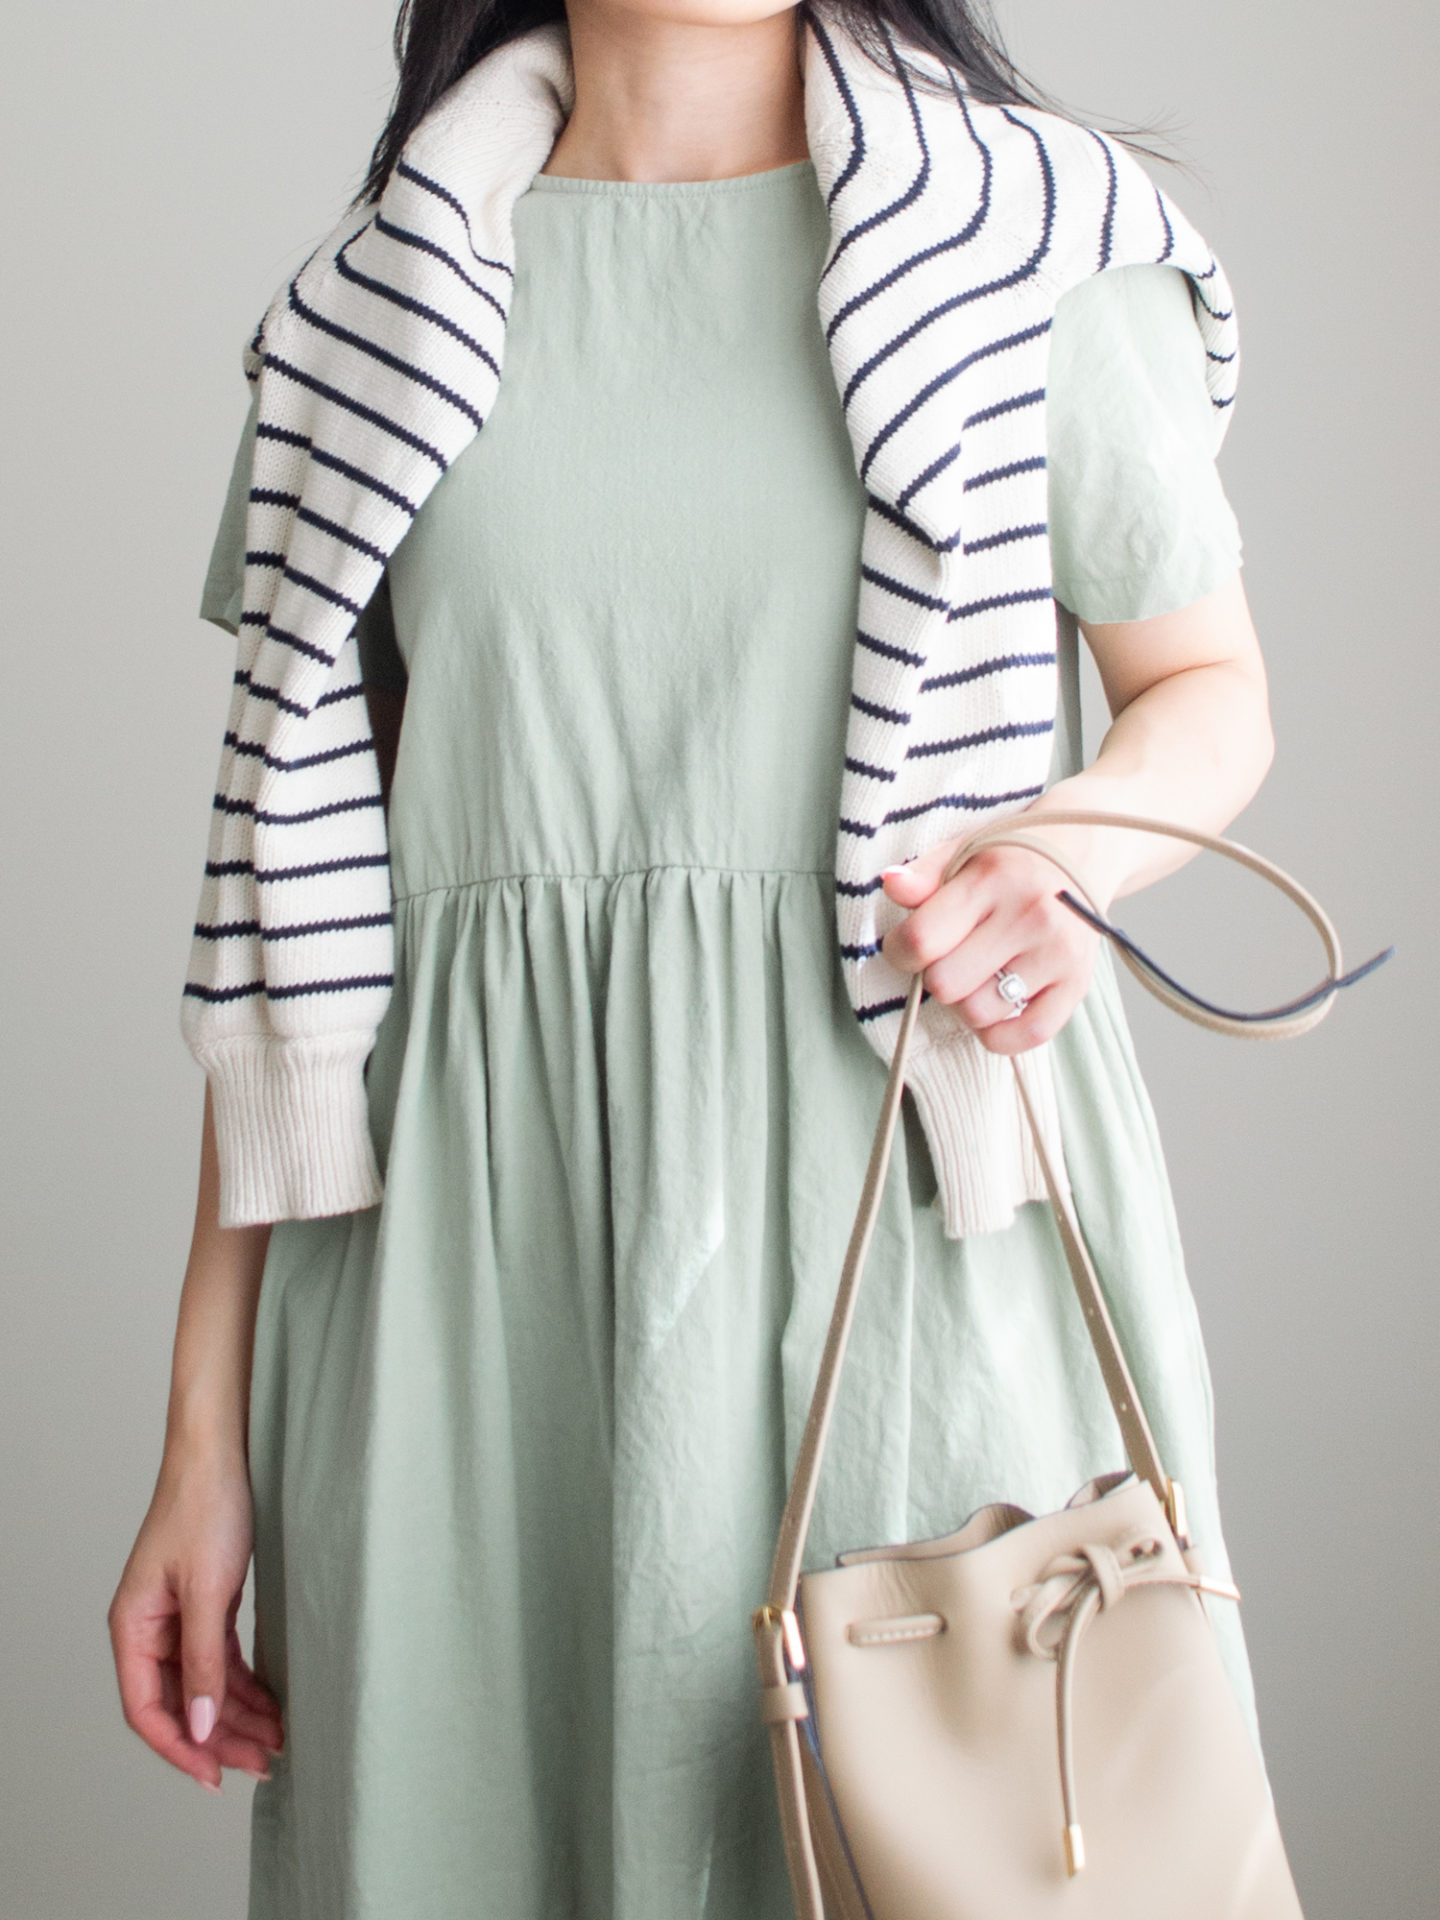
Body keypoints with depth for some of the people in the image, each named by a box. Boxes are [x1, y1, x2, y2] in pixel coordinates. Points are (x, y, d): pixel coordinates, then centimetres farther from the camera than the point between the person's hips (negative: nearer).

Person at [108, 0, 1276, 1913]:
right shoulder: (369, 298, 9)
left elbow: (1215, 688, 14)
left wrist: (1069, 844, -11)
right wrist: (208, 1428, 3)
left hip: (919, 1207, -1)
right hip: (484, 1255, 1)